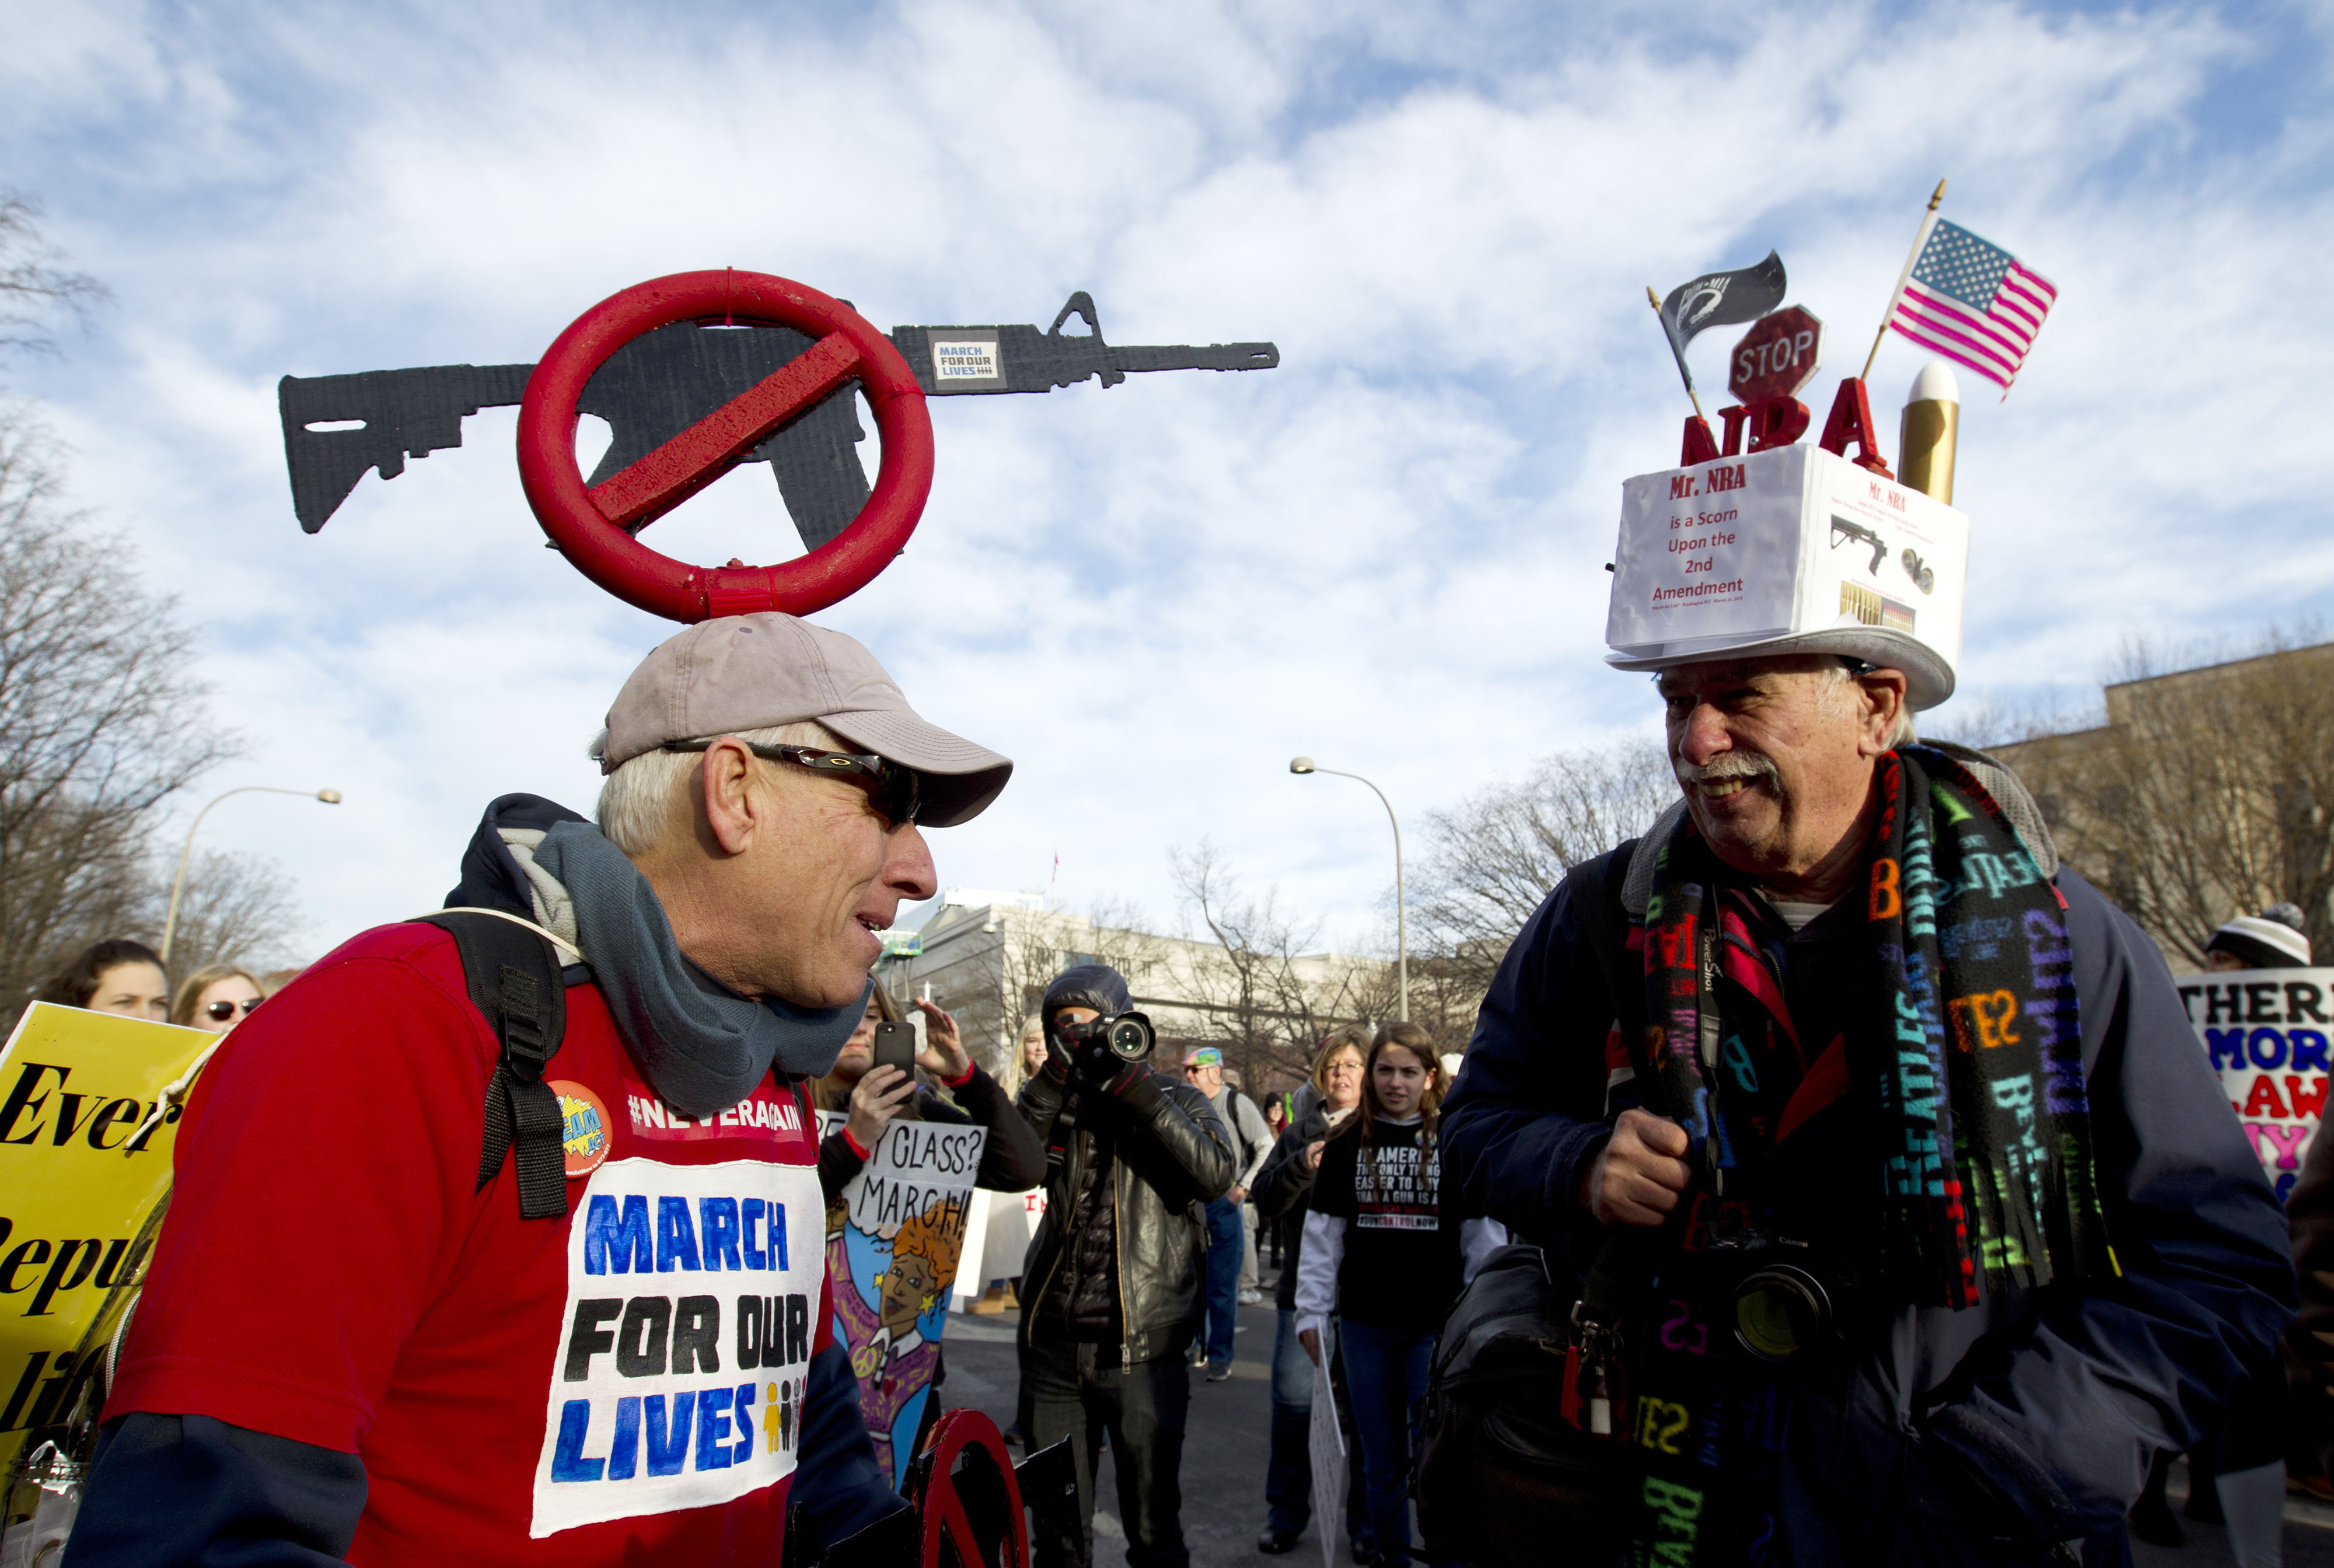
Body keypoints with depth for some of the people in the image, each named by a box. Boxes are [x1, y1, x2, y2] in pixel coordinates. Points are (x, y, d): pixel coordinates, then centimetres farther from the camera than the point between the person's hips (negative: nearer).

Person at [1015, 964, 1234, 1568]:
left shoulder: (1175, 1100, 0)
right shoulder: (1058, 1103, 8)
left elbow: (1215, 1173, -19)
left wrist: (1135, 1086, -21)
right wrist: (1053, 1080, -16)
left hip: (1141, 1346, -3)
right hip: (1053, 1341, 3)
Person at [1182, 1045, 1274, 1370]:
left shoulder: (1236, 1103, -6)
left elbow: (1267, 1148, -7)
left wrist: (1242, 1188, -10)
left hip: (1223, 1205, -4)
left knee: (1222, 1287, 1)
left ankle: (1220, 1357, 11)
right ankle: (1197, 1346, 26)